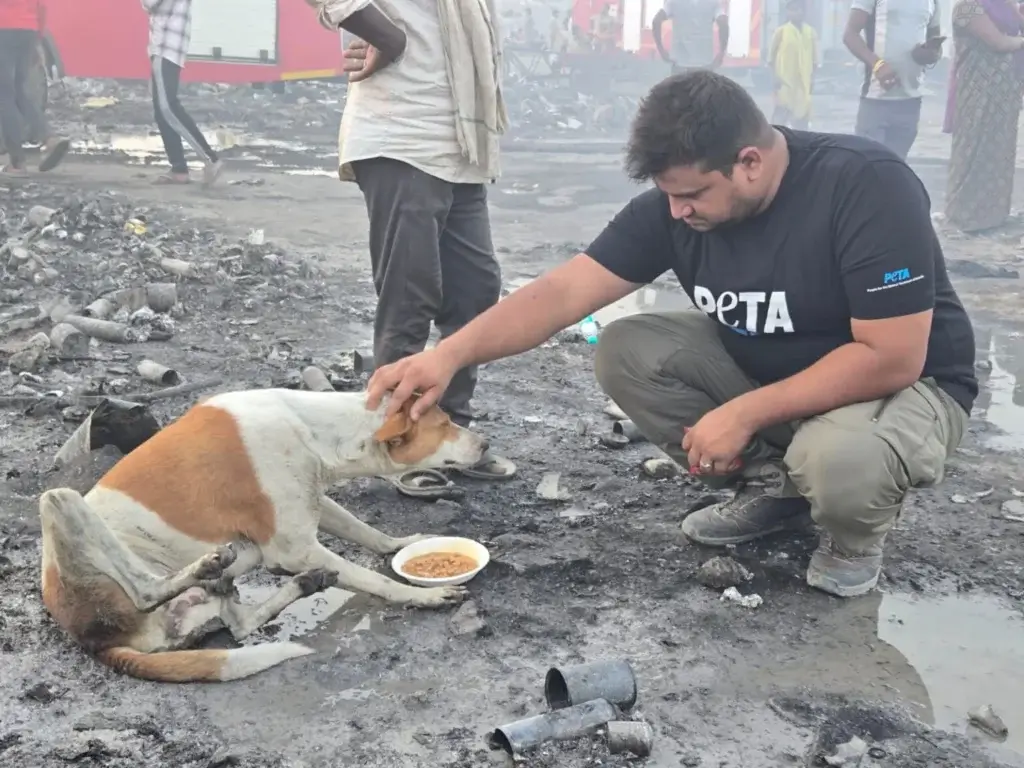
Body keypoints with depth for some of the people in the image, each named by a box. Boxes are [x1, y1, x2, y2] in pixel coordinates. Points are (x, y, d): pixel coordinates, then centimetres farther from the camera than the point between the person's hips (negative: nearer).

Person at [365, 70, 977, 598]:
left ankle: (858, 532, -1)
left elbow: (891, 358, -30)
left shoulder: (868, 186, -29)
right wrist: (450, 355, -30)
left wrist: (744, 413, -29)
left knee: (838, 459, -40)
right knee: (626, 353, -14)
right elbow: (562, 292, -17)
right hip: (762, 371, 6)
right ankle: (771, 485, 2)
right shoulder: (674, 204, -13)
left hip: (904, 385, -5)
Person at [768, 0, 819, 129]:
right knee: (781, 113, -9)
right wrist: (776, 77, -8)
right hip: (784, 80, -3)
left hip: (804, 81, 3)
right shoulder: (781, 31, 1)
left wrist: (812, 78, 5)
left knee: (802, 114, 6)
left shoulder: (811, 32, 8)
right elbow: (771, 58, 2)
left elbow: (814, 59, 12)